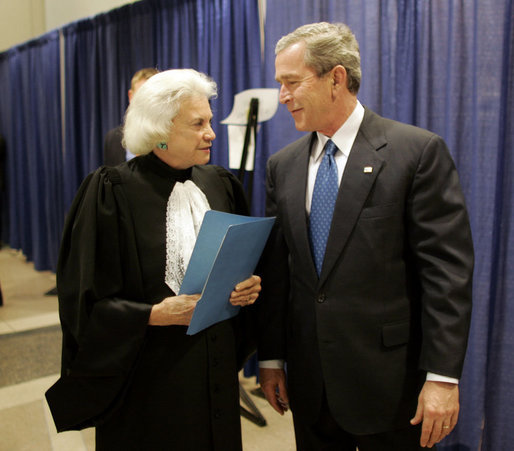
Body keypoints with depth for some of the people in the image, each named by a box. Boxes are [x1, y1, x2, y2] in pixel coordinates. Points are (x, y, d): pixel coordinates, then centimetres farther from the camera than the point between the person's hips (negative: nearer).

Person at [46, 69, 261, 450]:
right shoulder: (111, 192, -13)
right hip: (147, 375, -5)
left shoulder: (220, 185, 3)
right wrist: (156, 315, -22)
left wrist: (248, 286, -7)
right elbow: (85, 300, -12)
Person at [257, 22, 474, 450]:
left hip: (389, 381, -4)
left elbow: (448, 269, -12)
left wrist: (443, 376, -14)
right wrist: (271, 356, 8)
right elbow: (276, 268, 7)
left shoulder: (419, 151, -10)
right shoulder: (282, 165, 5)